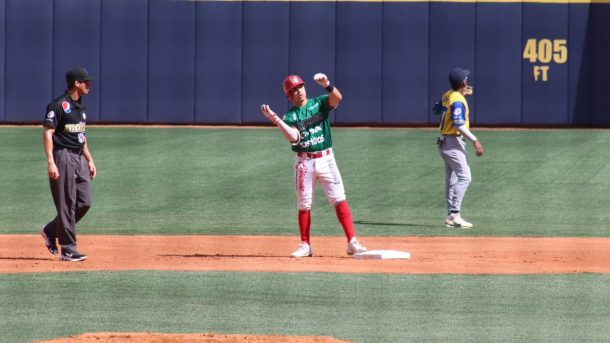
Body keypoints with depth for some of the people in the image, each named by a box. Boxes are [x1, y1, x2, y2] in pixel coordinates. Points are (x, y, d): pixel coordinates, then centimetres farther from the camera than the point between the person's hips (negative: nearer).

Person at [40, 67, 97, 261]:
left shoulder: (80, 106, 16)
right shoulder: (58, 105, -12)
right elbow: (47, 133, -16)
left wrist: (89, 160, 20)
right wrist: (50, 163, -23)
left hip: (79, 158, 9)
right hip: (63, 157, -9)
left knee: (84, 202, 5)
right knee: (67, 204, -6)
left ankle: (50, 231, 22)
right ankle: (68, 250, -2)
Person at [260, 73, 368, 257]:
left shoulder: (319, 103, 4)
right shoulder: (290, 116, 3)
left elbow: (337, 98, -16)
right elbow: (293, 138, -15)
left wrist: (327, 85, -35)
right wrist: (275, 119, -22)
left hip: (325, 159, -1)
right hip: (304, 163, 1)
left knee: (339, 199, -9)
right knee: (304, 205, 4)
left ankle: (352, 242, -11)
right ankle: (305, 246, 14)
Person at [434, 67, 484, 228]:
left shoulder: (447, 95, 8)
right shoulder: (458, 100, -19)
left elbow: (437, 109, 28)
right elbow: (459, 125, -26)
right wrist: (475, 141, -29)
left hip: (444, 142, 10)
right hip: (453, 142, -10)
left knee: (451, 179, 11)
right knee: (464, 177, -12)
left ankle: (451, 216, 12)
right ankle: (454, 214, -19)